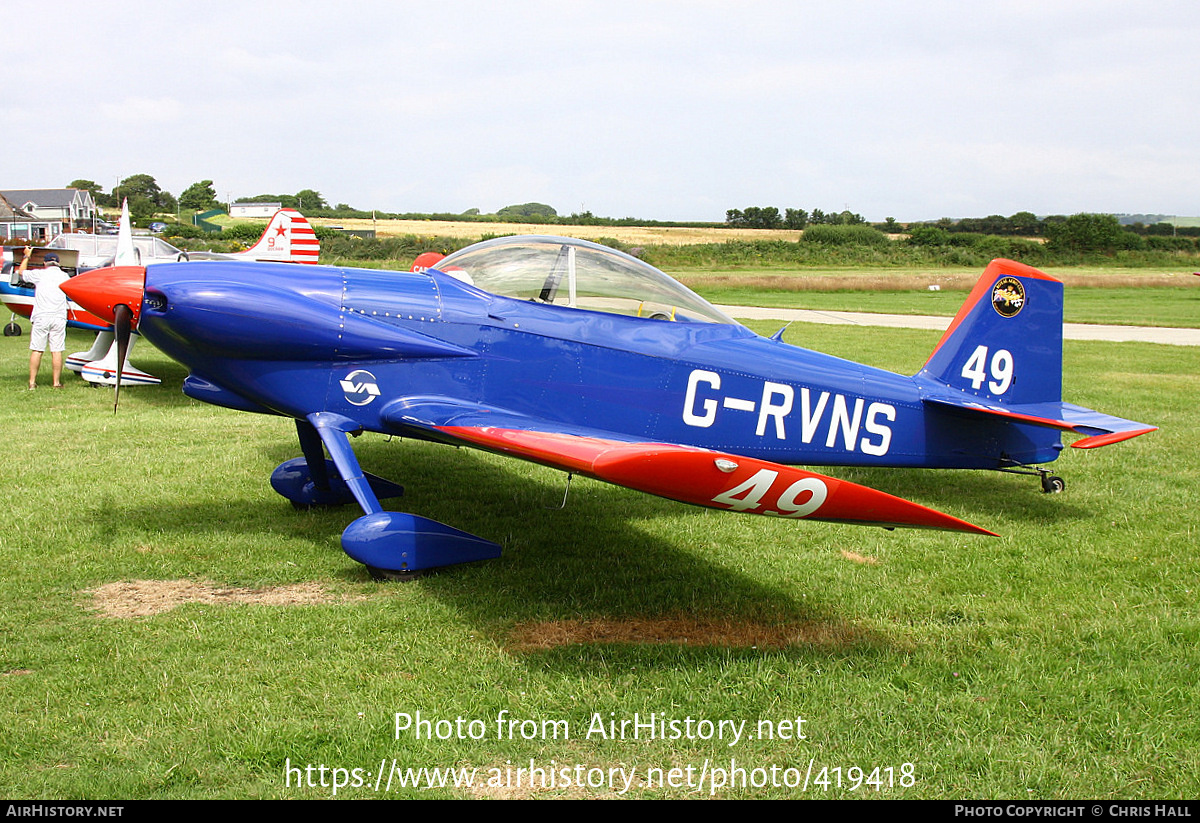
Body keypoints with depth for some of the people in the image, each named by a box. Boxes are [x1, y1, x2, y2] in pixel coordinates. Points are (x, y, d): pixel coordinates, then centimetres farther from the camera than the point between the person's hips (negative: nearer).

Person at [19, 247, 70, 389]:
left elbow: (22, 272, 20)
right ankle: (57, 382, 1)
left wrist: (27, 256, 37)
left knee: (36, 350, 4)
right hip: (59, 318, 1)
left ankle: (32, 382, 7)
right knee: (57, 351, 1)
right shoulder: (64, 276, 9)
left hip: (41, 317, -1)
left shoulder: (39, 274, 3)